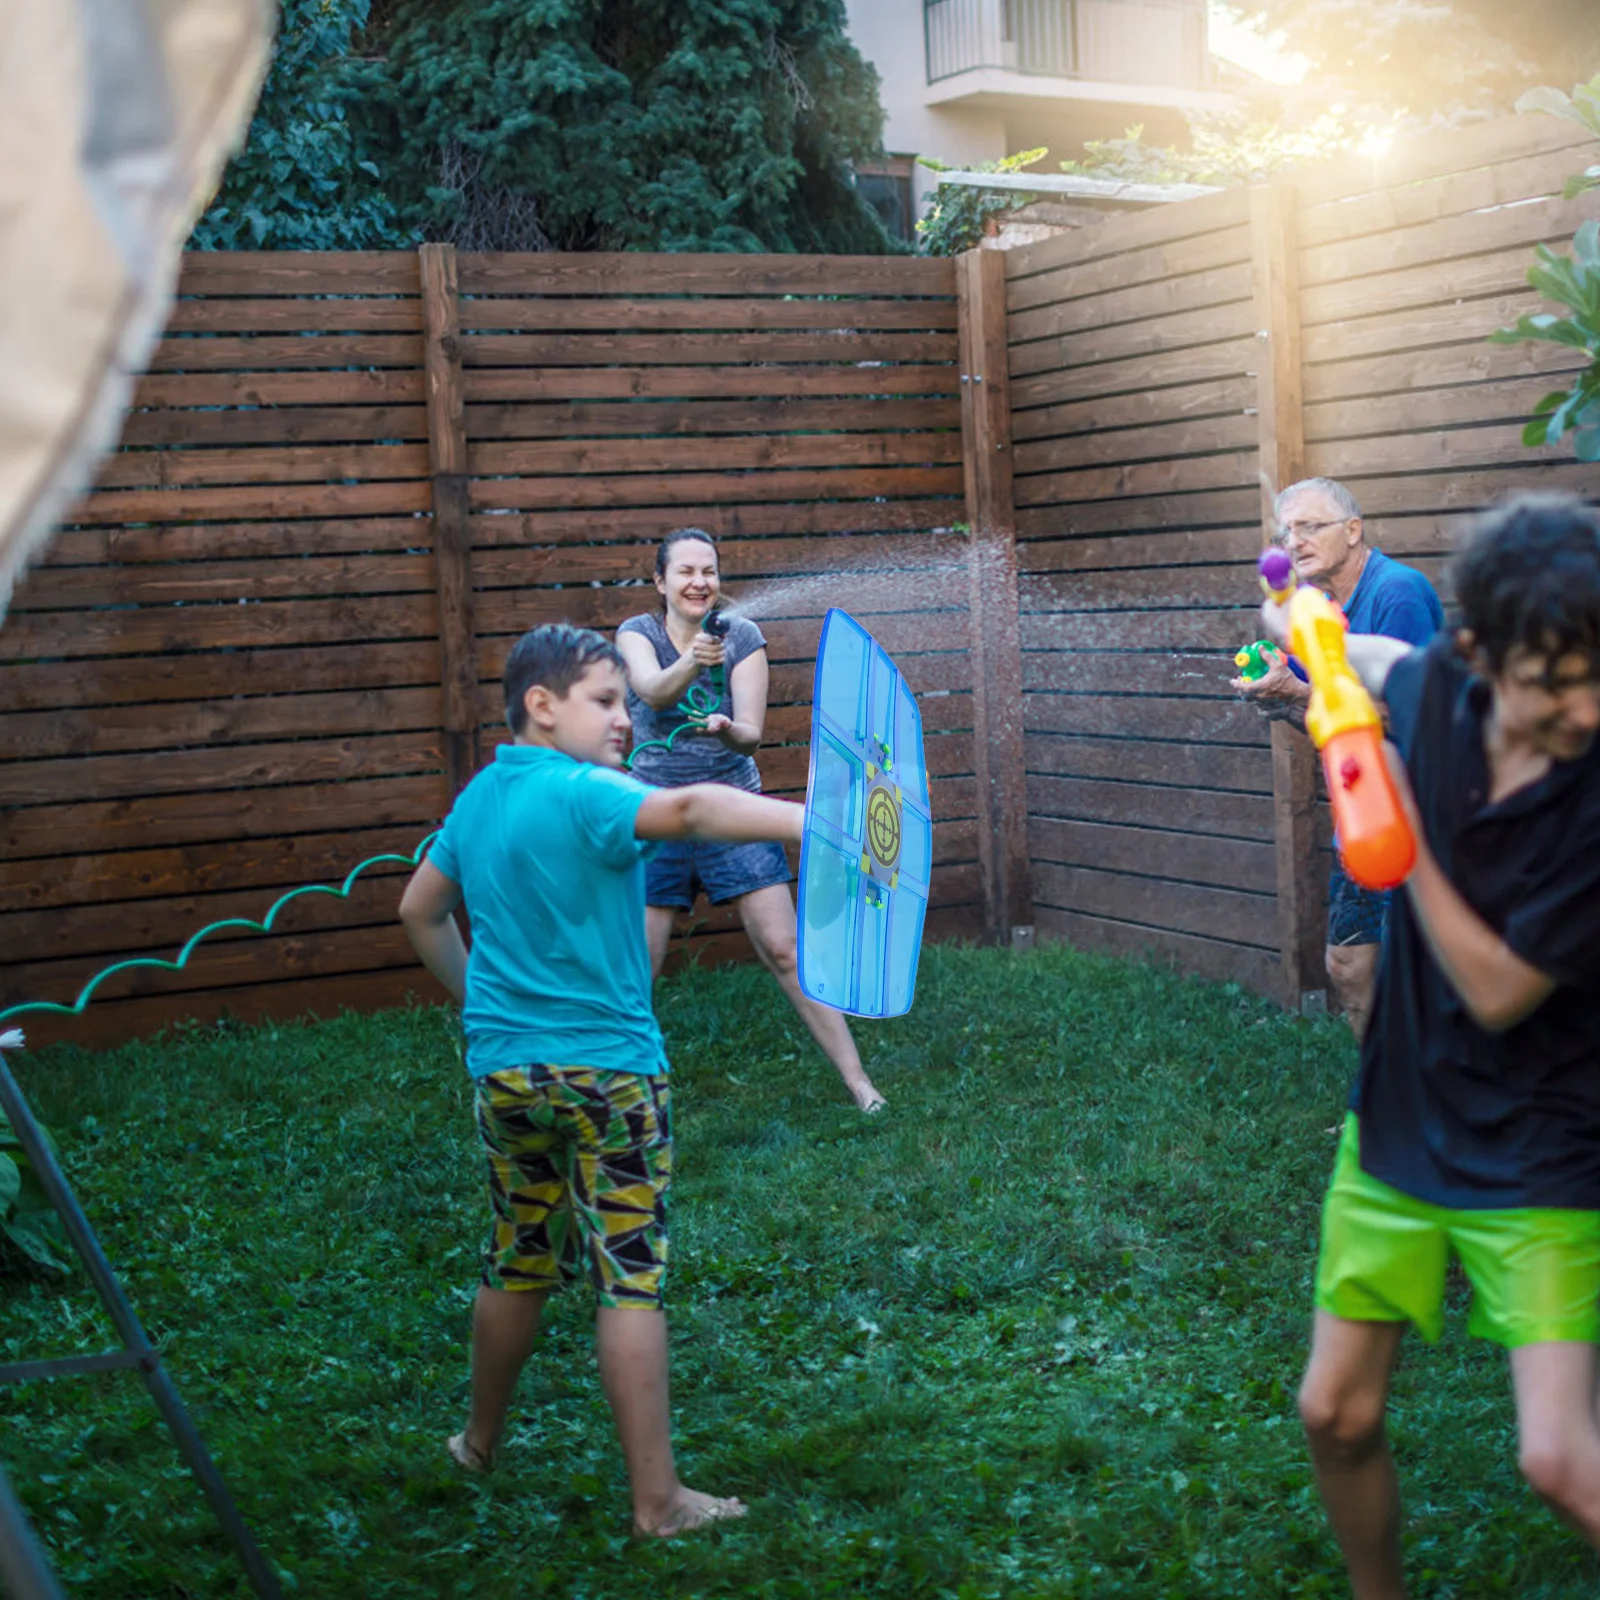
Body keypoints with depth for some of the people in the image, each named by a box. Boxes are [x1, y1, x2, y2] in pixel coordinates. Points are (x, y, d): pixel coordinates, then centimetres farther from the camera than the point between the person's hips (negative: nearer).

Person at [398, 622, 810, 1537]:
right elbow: (687, 811, -33)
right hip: (607, 1070, -7)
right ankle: (657, 1501, 2)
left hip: (505, 1072, 7)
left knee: (519, 1266, 22)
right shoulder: (578, 794, -15)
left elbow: (421, 910, 23)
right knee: (632, 1282, -2)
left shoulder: (477, 800, 10)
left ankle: (482, 1442, 39)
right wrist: (813, 818, -43)